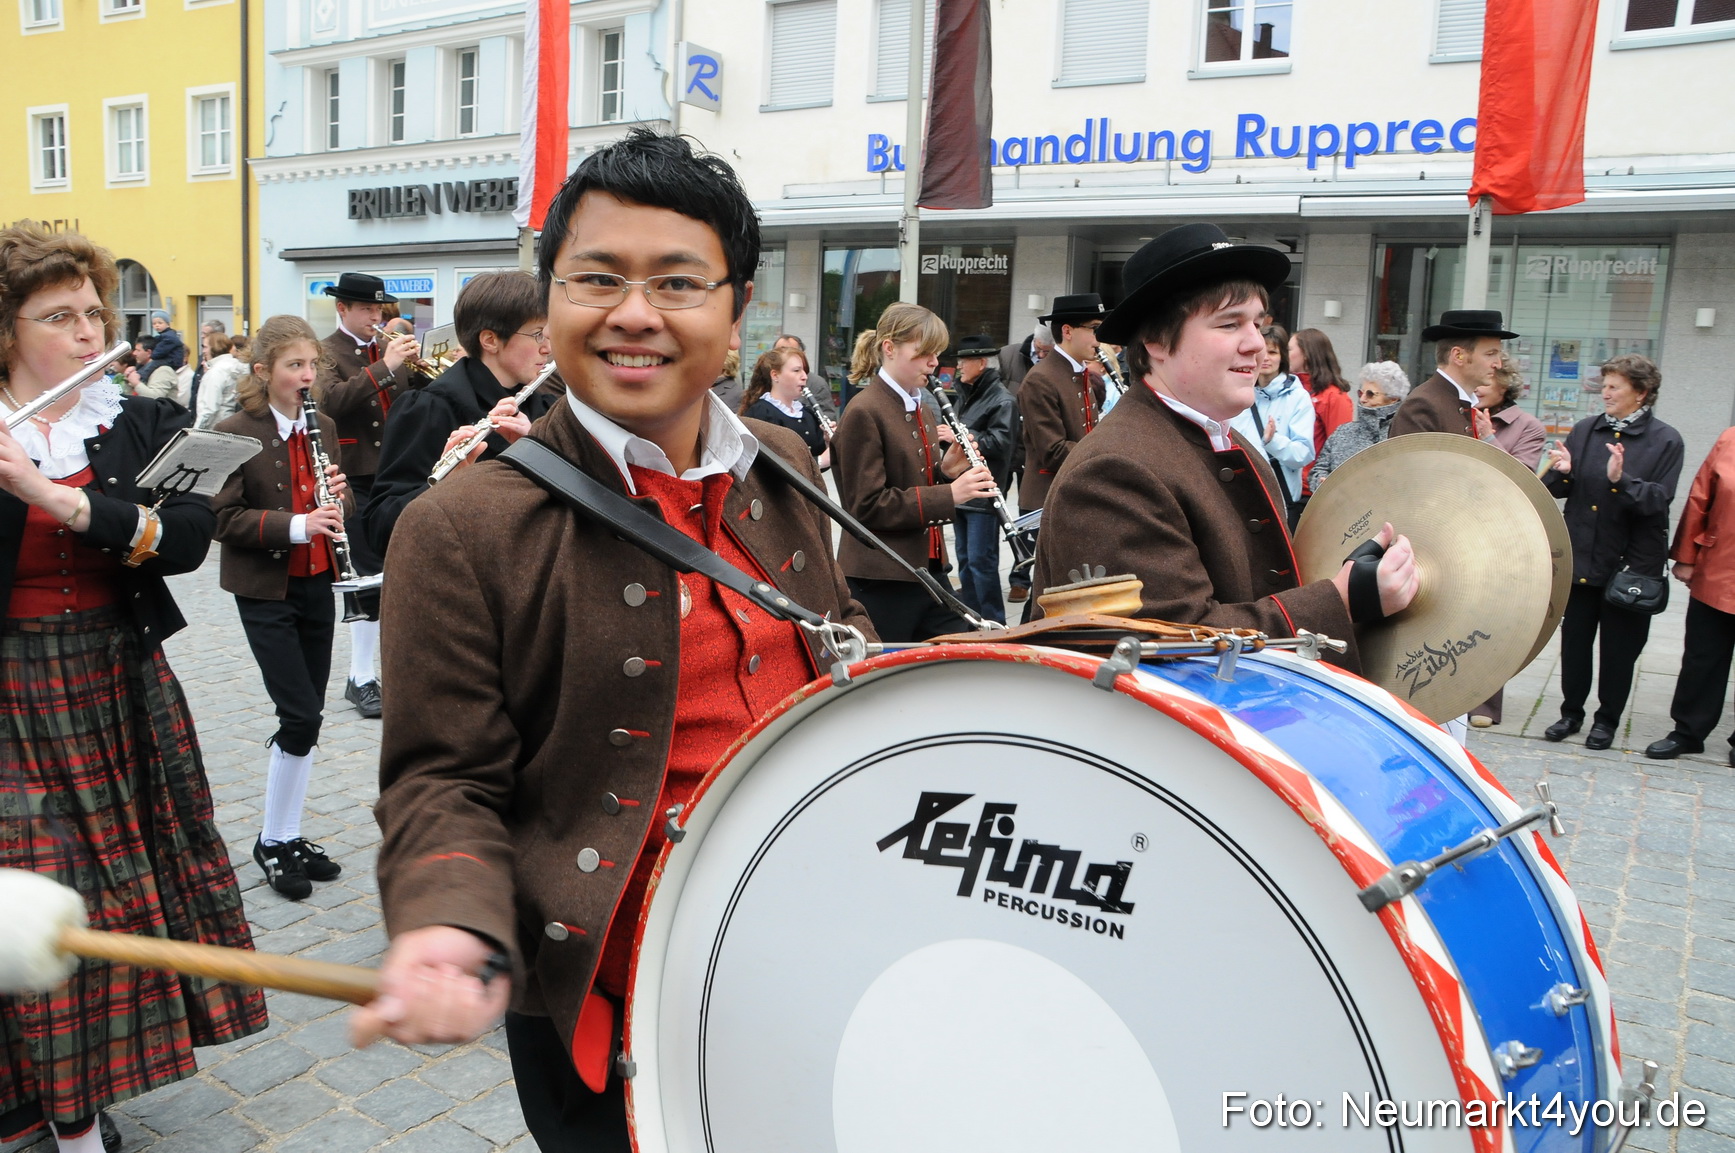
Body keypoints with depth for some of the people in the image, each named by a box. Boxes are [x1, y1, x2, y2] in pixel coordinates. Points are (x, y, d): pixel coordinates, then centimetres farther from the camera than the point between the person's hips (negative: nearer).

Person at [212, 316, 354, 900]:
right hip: (265, 592, -6)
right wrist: (295, 526, -26)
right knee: (301, 715, -9)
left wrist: (336, 496, -9)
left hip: (315, 584, 6)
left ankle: (290, 835, 24)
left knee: (308, 715, 11)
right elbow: (223, 517, -15)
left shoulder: (323, 427, 7)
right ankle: (272, 842, 9)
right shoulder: (234, 433, -11)